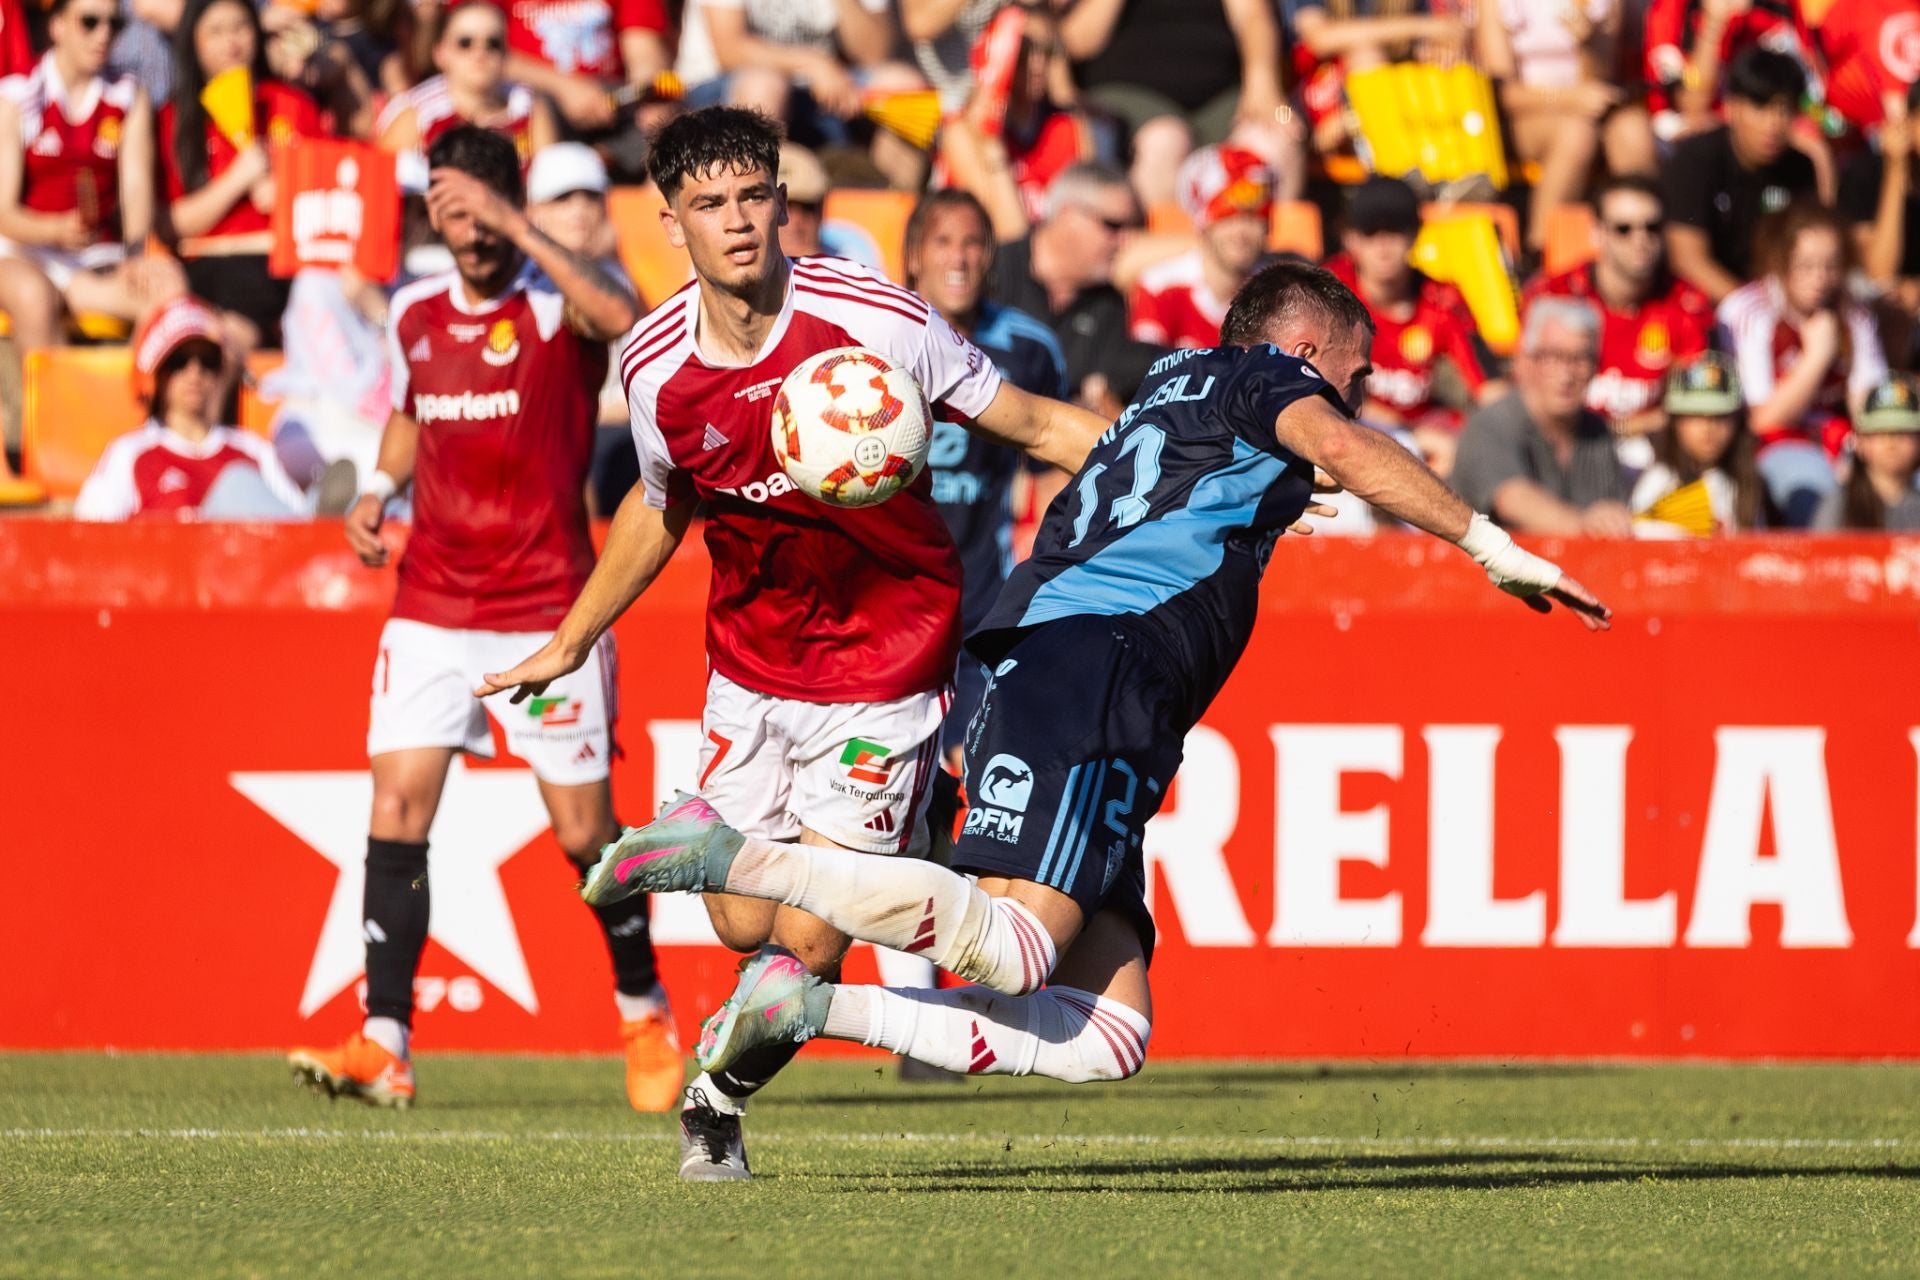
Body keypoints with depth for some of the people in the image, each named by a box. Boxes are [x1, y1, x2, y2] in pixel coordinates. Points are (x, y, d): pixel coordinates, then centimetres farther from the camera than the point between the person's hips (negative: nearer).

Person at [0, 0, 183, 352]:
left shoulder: (129, 100, 9)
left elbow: (137, 189, -4)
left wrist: (135, 257, -24)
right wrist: (58, 230, -30)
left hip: (101, 255, 3)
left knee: (169, 286, -29)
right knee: (33, 296, -39)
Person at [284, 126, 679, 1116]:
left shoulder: (555, 298, -10)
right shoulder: (413, 313, 8)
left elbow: (620, 318, -35)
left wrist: (515, 225, -36)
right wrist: (376, 491, 7)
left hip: (548, 612, -4)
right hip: (431, 609, 4)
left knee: (584, 828, 1)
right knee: (397, 806, -9)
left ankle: (644, 1015, 24)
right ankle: (385, 1045, -9)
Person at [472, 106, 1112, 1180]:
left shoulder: (876, 319, -19)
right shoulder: (656, 369, -8)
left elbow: (1036, 424, -9)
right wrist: (570, 644, 23)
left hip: (885, 669, -4)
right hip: (752, 670, 4)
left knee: (808, 943, -8)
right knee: (744, 924, 5)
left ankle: (721, 1099, 21)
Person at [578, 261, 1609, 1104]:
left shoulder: (1174, 379, 34)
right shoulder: (1263, 374, 11)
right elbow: (1341, 447, -9)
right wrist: (1492, 547, -11)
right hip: (1088, 659, -9)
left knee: (1110, 1039, -3)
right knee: (1012, 946, -28)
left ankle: (811, 1007, -8)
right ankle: (726, 854, -24)